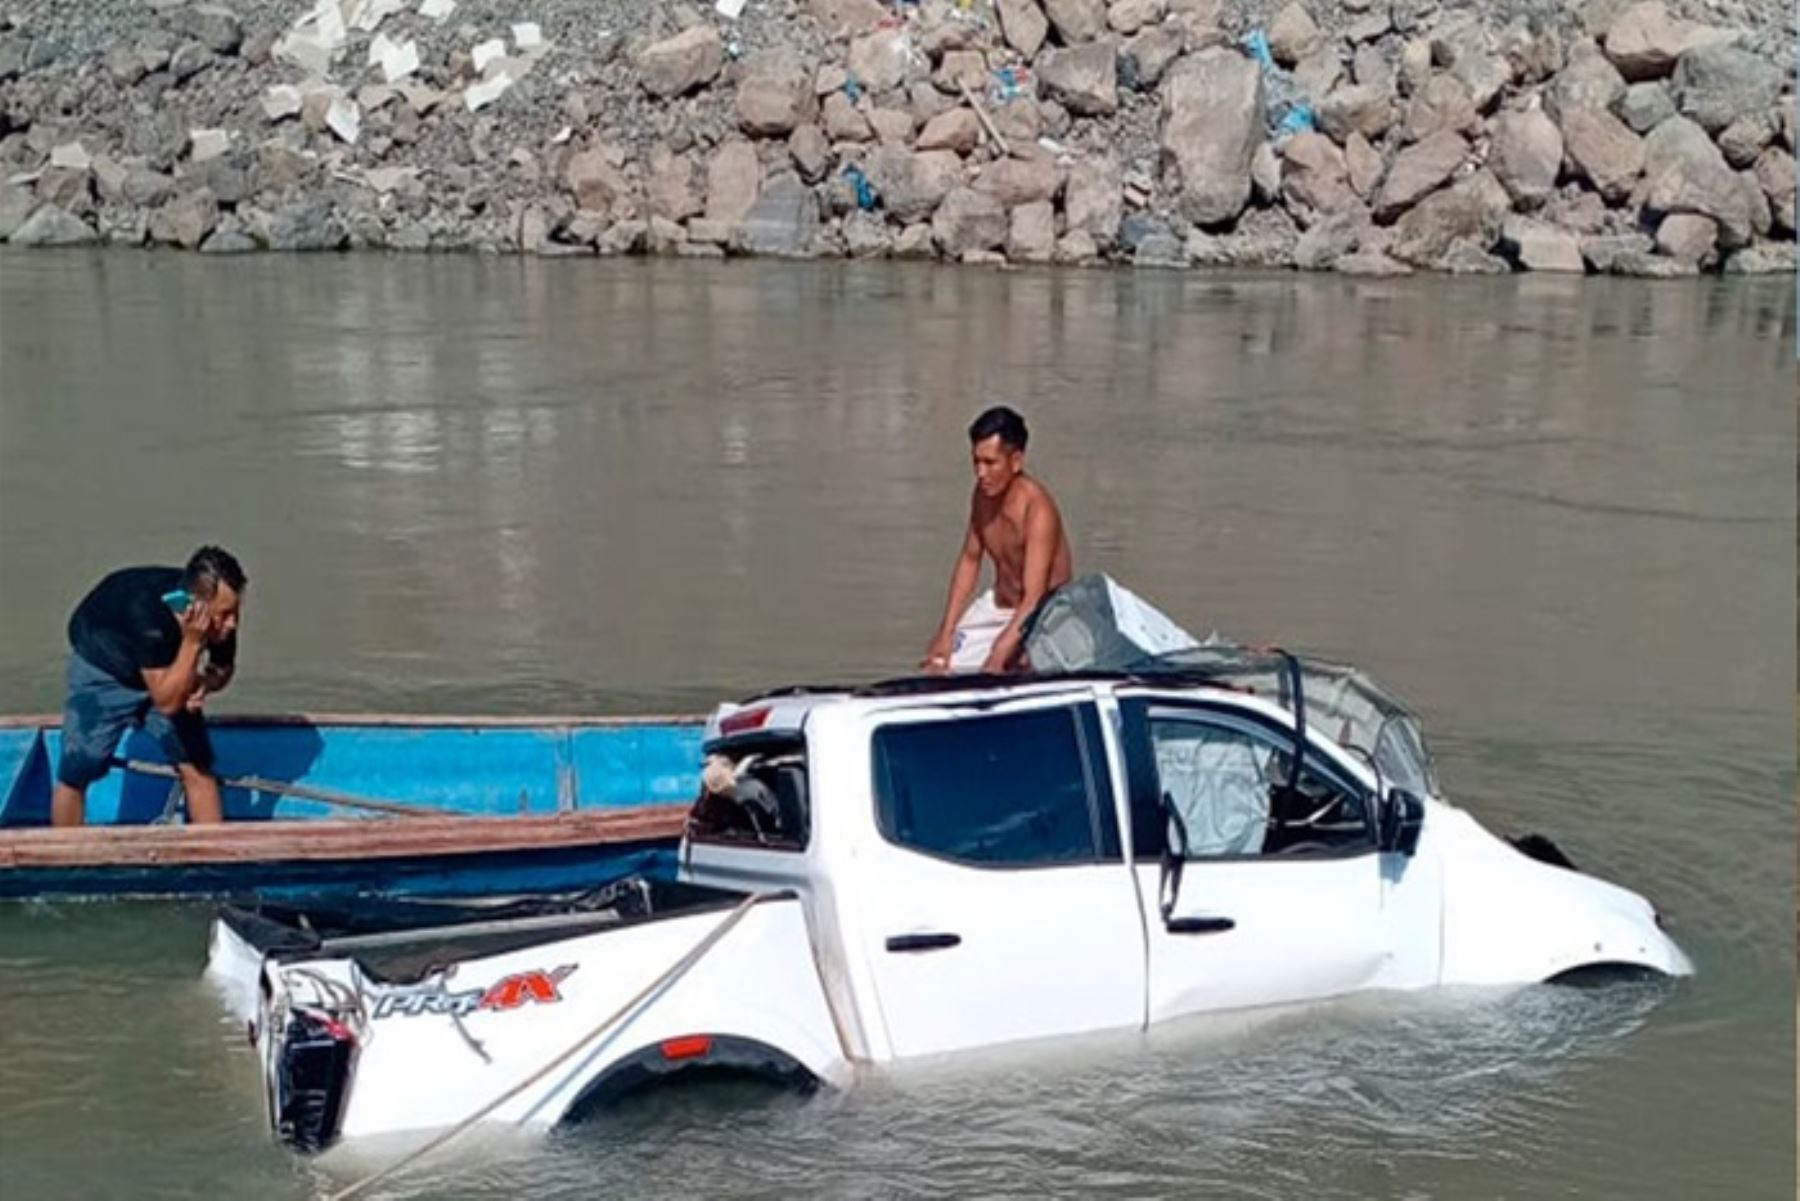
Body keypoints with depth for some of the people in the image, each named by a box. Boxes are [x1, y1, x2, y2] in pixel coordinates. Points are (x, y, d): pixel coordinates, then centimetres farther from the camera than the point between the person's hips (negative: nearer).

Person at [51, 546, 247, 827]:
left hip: (166, 672, 4)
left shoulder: (220, 620, -25)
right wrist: (193, 643, -47)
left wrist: (203, 684, -24)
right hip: (103, 669, -4)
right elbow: (167, 701, -38)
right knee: (74, 776, -3)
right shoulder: (148, 611, -41)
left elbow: (223, 668, -3)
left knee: (197, 769, -5)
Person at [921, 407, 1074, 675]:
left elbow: (1033, 600, -31)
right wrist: (945, 633, 0)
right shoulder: (983, 493, -4)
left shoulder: (1037, 509, -26)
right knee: (936, 663, -1)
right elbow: (969, 560, 7)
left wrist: (996, 659, -39)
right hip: (996, 606, 8)